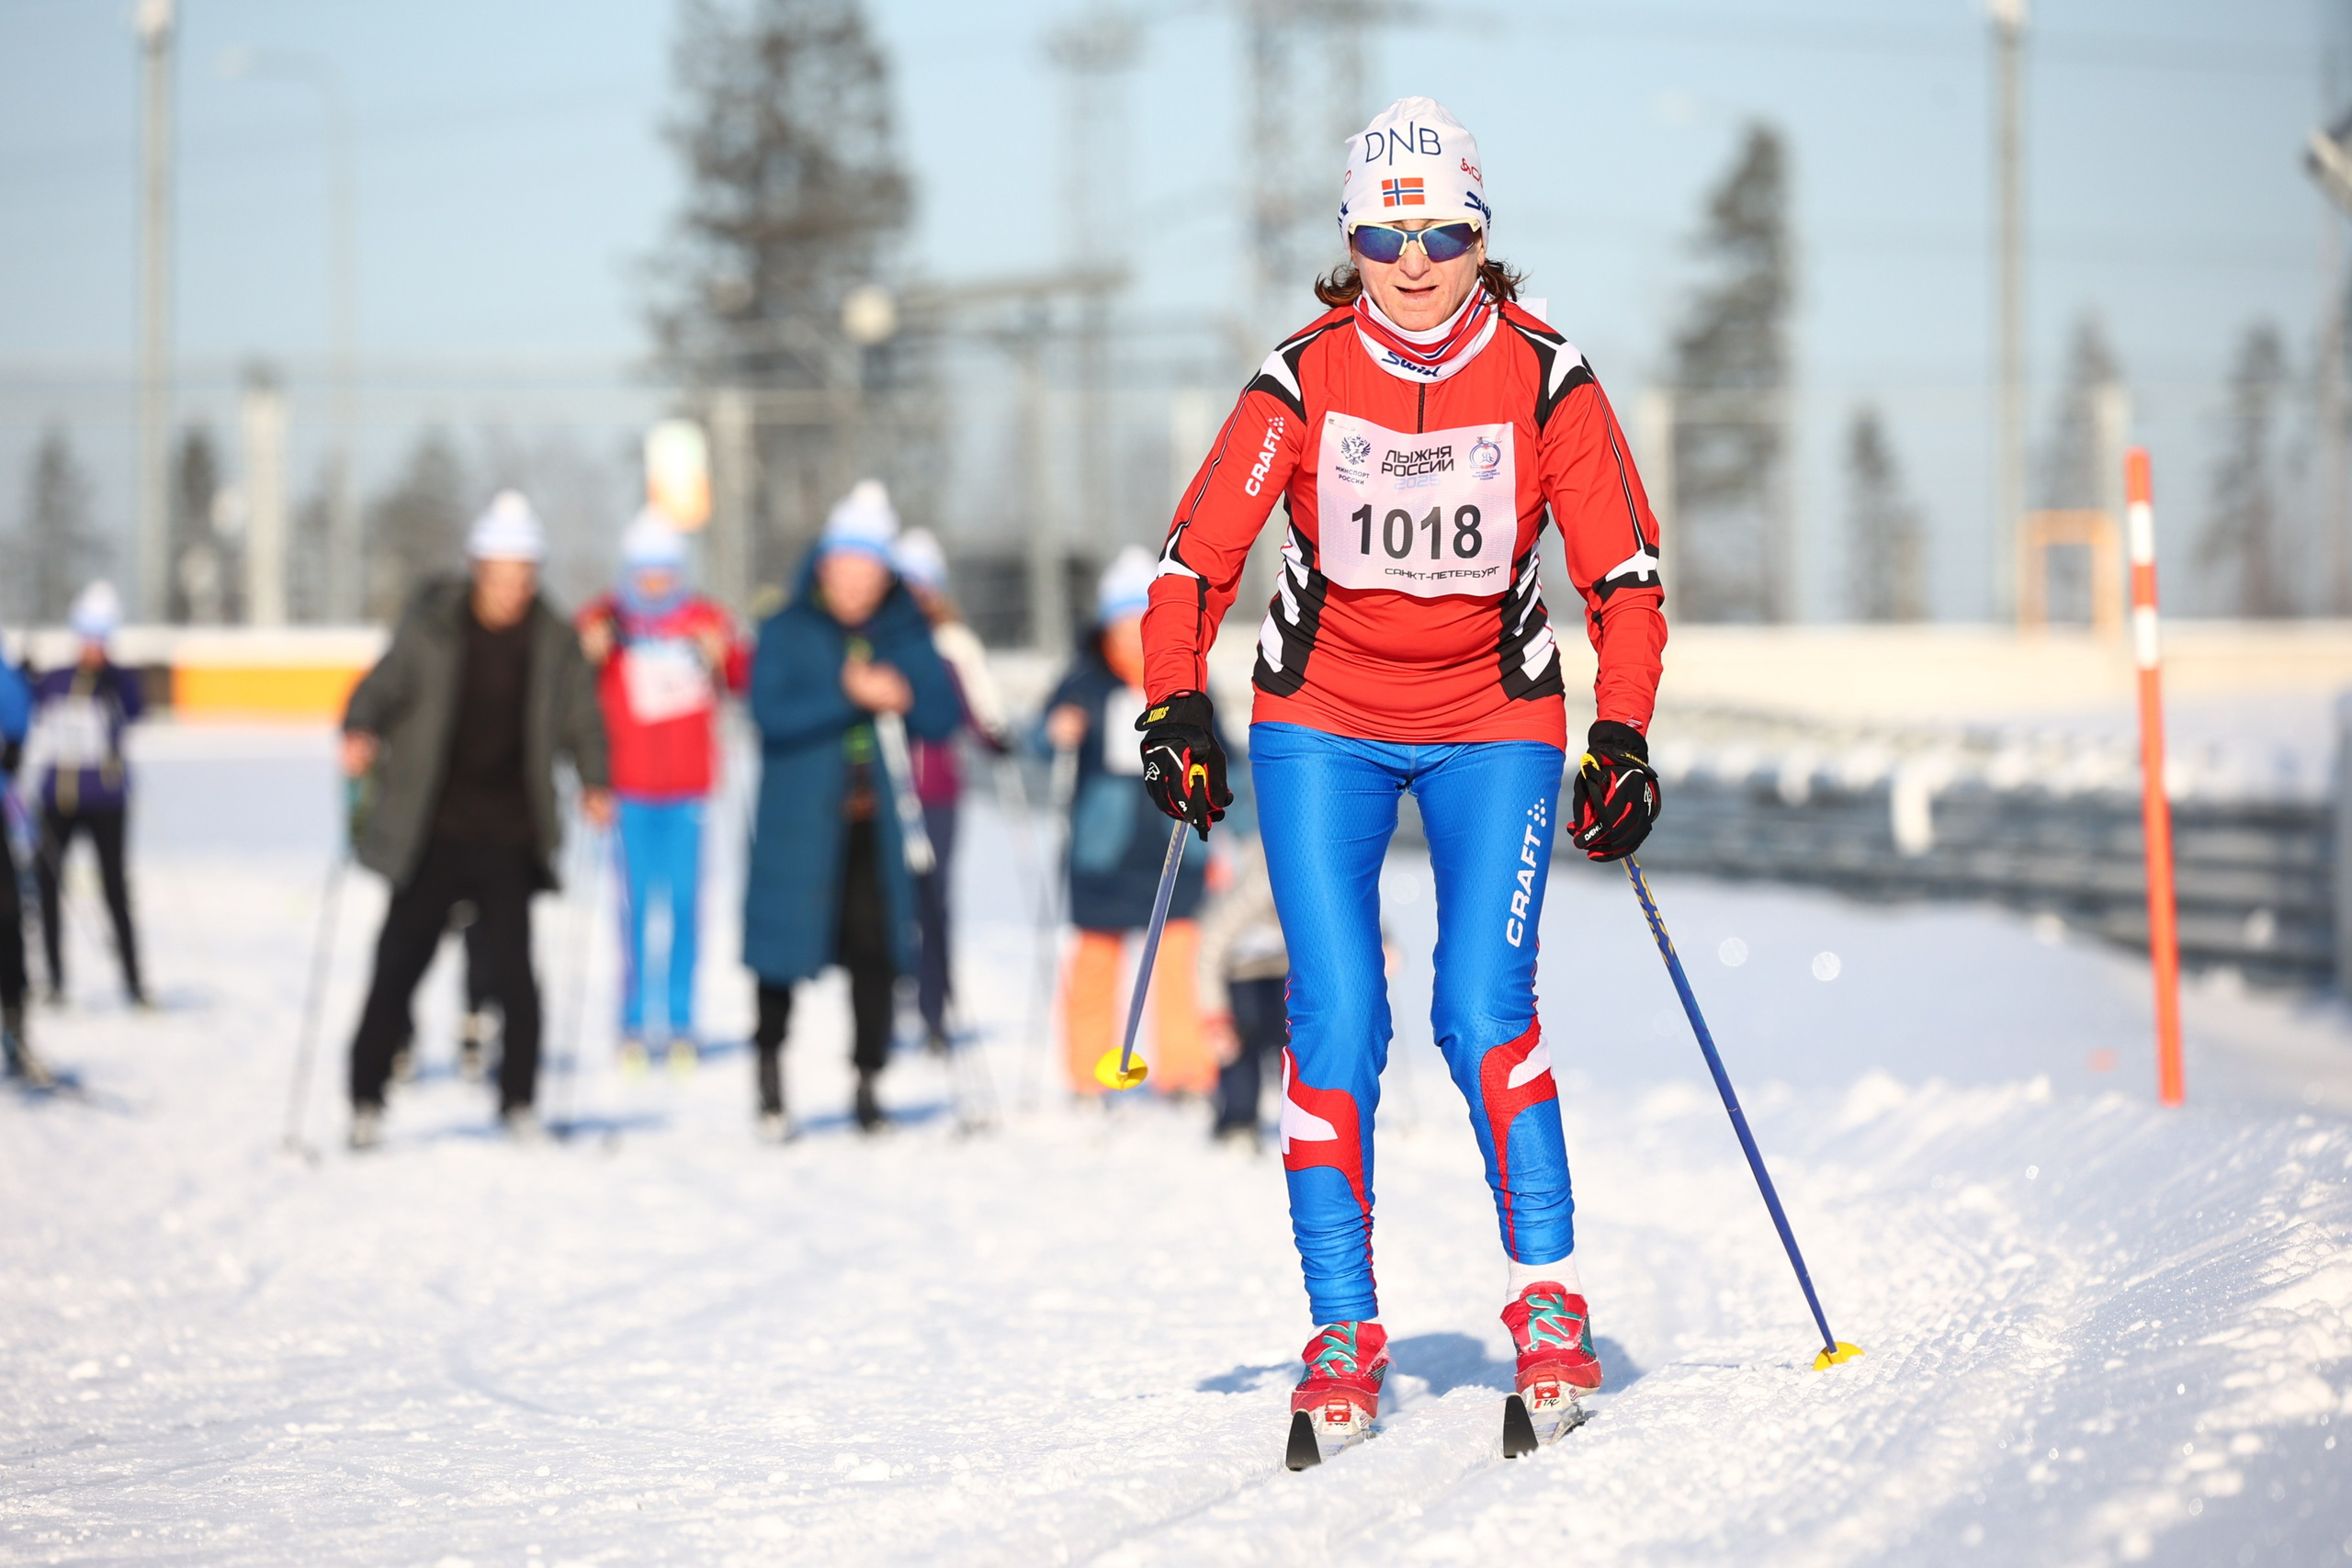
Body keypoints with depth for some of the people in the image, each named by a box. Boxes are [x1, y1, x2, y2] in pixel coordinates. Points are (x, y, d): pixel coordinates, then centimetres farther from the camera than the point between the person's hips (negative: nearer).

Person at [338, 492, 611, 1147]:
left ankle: (518, 1101, 7)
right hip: (430, 830, -1)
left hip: (508, 839, 1)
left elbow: (580, 719, 9)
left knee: (512, 969, -6)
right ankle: (367, 1098, 11)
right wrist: (361, 732, -24)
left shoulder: (553, 642, 4)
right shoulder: (431, 626, -1)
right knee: (400, 960, 1)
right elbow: (385, 686, -3)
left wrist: (594, 783, -6)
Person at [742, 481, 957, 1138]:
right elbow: (771, 712, -14)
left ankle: (868, 1083, 5)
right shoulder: (785, 632, -1)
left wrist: (905, 697, -16)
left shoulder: (906, 636, 8)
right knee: (786, 944, 1)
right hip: (798, 819, -2)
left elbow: (943, 719, 5)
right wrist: (848, 694, -22)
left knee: (876, 947, -5)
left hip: (875, 820, 2)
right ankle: (771, 1064, 22)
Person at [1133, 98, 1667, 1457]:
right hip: (1324, 720, 1)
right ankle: (1343, 1334, -1)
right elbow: (1201, 556, -4)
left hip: (1494, 719, -1)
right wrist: (1176, 705, -16)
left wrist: (1623, 739, -13)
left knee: (1483, 1014, -14)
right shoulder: (1303, 379, -10)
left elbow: (1624, 575, -5)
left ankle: (1549, 1301, 0)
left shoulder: (1545, 378, -10)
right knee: (1336, 1021, -8)